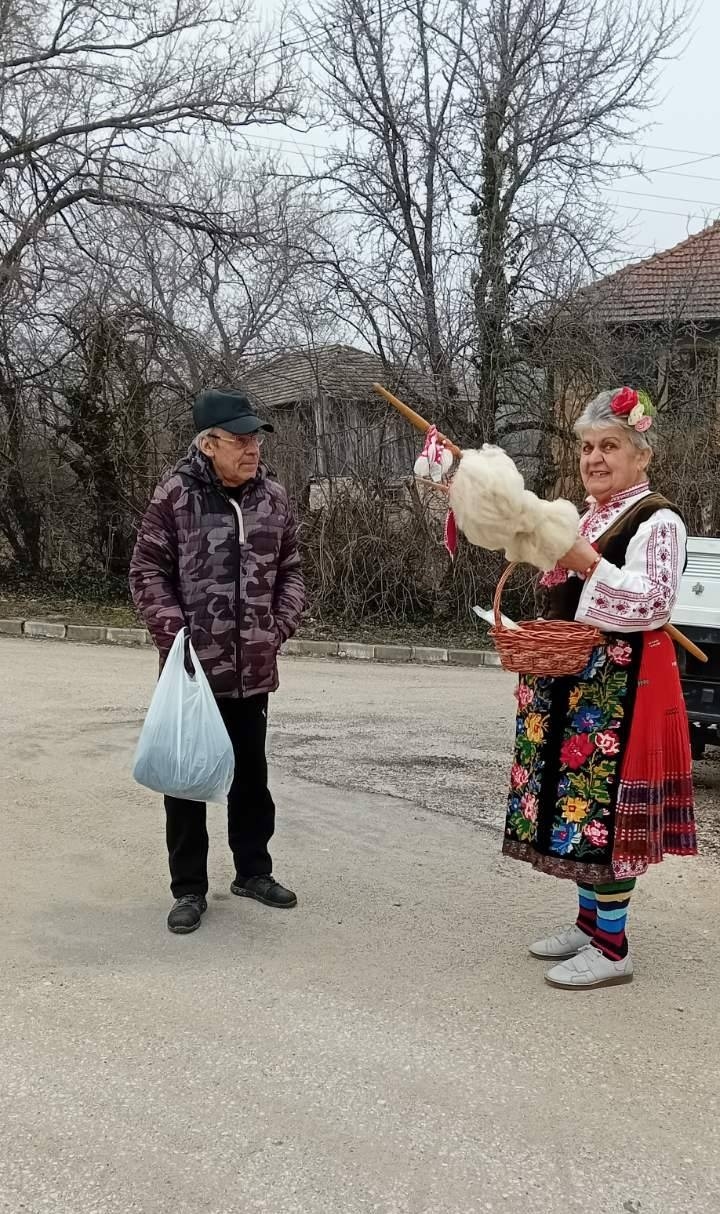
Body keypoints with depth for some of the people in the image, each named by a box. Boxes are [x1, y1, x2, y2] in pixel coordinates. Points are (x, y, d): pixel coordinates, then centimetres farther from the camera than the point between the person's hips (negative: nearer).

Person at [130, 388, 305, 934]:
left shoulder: (273, 496, 2)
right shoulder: (175, 496, -10)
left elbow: (290, 569, 11)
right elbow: (148, 571, -6)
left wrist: (283, 623, -2)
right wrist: (174, 632, -16)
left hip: (252, 667, 4)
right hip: (192, 668, -3)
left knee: (251, 773, 16)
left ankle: (253, 870, 34)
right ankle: (189, 887, 21)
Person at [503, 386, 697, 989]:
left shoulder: (658, 520, -10)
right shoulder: (586, 515, 16)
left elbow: (653, 604, -22)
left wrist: (585, 562, -25)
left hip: (620, 687, -9)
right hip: (570, 681, 9)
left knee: (603, 802, -6)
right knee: (576, 798, 13)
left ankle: (612, 948, 6)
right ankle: (590, 921, 27)